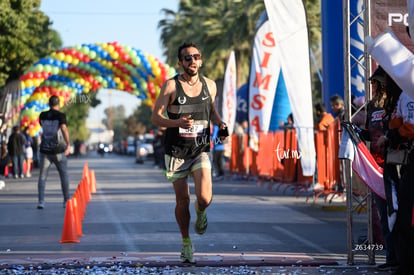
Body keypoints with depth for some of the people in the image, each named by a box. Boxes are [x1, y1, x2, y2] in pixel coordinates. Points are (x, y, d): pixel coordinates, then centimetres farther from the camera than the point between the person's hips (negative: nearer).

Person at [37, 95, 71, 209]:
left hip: (45, 150, 2)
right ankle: (66, 201, 16)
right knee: (64, 175, 13)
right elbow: (64, 128, -25)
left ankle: (41, 202, -9)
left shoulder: (42, 115, 4)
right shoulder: (61, 115, -8)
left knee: (42, 176, 4)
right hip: (58, 151, -2)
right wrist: (68, 144, -28)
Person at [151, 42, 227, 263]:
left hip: (201, 150, 1)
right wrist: (178, 123, -24)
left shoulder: (209, 85, 4)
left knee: (204, 198, -17)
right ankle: (186, 242, 27)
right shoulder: (171, 86, -7)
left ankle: (200, 212, 22)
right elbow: (156, 116, -7)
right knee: (182, 200, 4)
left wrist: (220, 123, -1)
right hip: (176, 151, -1)